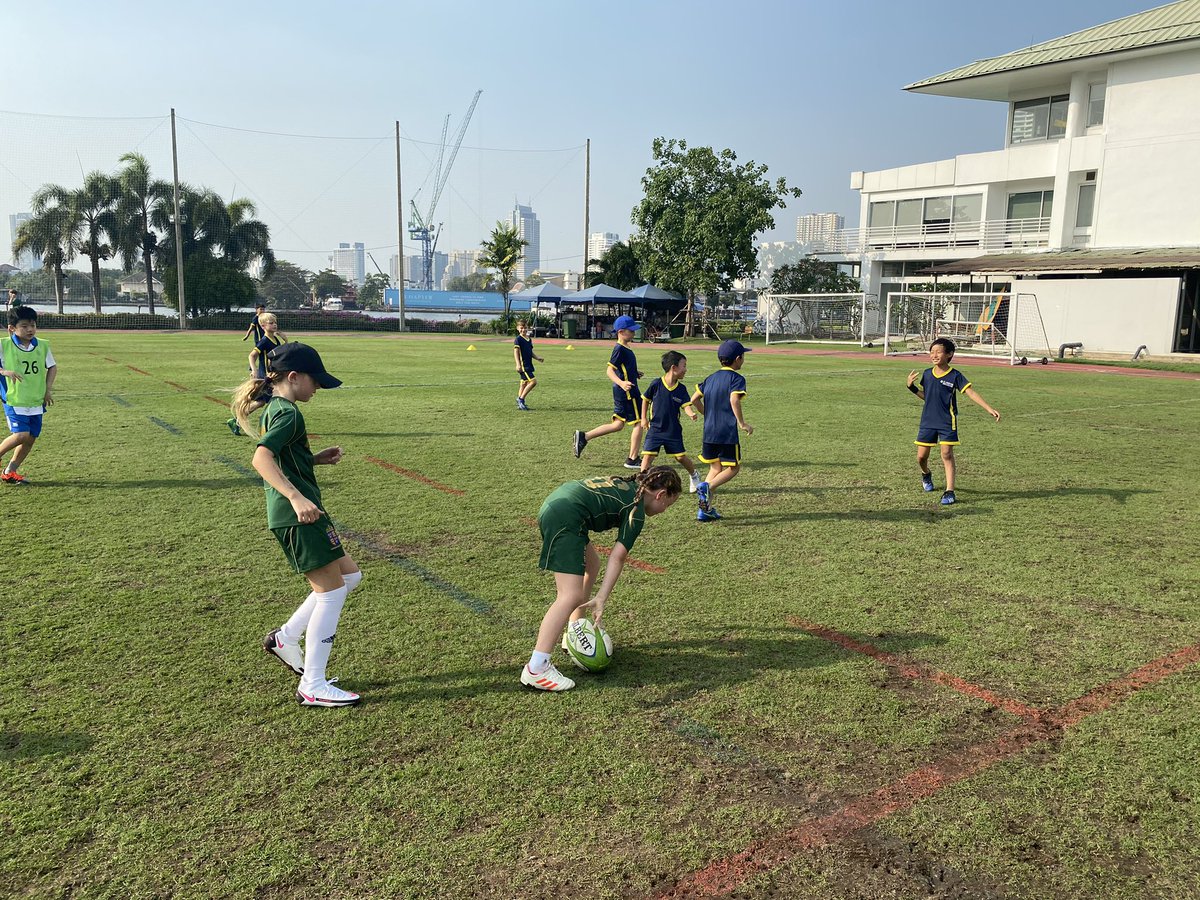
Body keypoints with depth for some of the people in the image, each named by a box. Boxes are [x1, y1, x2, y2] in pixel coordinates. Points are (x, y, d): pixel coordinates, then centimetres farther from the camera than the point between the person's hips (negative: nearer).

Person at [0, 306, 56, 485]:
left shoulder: (42, 346, 3)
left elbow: (52, 366, 16)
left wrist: (48, 389, 7)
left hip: (37, 401, 5)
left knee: (31, 438, 7)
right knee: (21, 435, -17)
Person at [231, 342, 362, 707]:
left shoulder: (275, 410, 17)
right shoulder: (288, 413, -14)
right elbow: (261, 458, -30)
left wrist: (317, 458, 16)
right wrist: (296, 497, -38)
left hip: (294, 515, 10)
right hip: (299, 516, -10)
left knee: (349, 576, 17)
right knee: (331, 592, -4)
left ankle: (285, 637, 21)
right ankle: (312, 687, 3)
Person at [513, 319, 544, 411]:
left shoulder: (529, 339, 14)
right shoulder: (518, 339, -10)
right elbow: (516, 352, -16)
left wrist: (537, 358, 9)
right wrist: (518, 364, -26)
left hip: (529, 365, 9)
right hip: (523, 365, -9)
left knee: (524, 384, 12)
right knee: (533, 381, -17)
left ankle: (520, 404, 19)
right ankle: (521, 399, -9)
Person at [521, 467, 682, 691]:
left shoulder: (625, 485, 23)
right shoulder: (636, 511, 0)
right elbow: (617, 557, -8)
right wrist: (601, 598, -11)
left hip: (551, 506, 11)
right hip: (565, 519, -11)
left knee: (592, 564, 27)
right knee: (571, 596, -14)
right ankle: (536, 668, -21)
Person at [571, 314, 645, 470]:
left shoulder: (624, 349, 13)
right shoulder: (619, 349, -16)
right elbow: (610, 370, -23)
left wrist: (635, 374, 24)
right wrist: (622, 383, -37)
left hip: (621, 392, 10)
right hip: (627, 392, -10)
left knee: (618, 425, 14)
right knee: (639, 423, 0)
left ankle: (583, 437, 11)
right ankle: (632, 460, 7)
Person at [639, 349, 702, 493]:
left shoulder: (681, 389, -4)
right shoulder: (656, 384, -10)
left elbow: (686, 405, -13)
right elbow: (646, 399, 4)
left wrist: (691, 413, -35)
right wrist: (644, 418, 5)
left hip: (673, 430, 2)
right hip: (655, 428, -2)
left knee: (681, 457, 9)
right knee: (648, 455, -8)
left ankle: (694, 475, 34)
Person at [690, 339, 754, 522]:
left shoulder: (711, 378, 14)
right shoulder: (736, 378, -7)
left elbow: (694, 399, 13)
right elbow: (734, 400, -24)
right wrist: (742, 423, -19)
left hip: (709, 432, 7)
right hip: (727, 432, -7)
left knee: (715, 468, 16)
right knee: (733, 468, 6)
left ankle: (706, 509, 8)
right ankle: (706, 486, -19)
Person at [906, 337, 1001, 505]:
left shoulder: (955, 376, -7)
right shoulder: (927, 374, 5)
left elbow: (971, 393, -12)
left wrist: (989, 409, -20)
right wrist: (911, 387, 3)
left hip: (947, 422, -4)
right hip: (927, 421, 4)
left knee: (947, 454, -10)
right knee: (921, 456, 5)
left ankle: (950, 491, -6)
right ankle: (926, 475, 39)